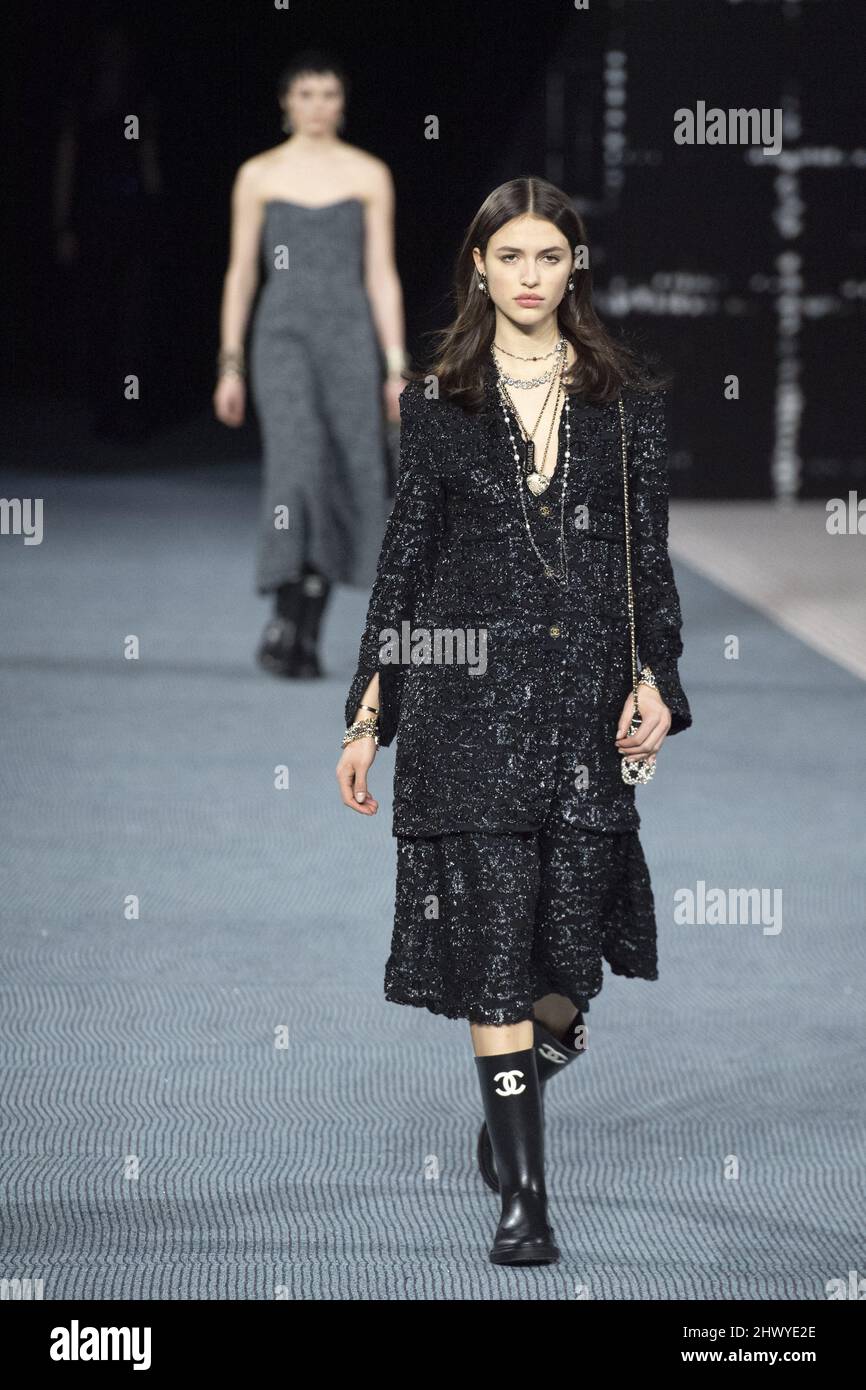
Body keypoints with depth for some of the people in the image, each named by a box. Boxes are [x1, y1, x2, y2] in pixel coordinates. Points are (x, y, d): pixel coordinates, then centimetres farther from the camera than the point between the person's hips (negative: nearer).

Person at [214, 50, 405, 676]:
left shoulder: (370, 175, 7)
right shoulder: (259, 175, 6)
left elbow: (382, 274, 5)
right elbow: (241, 273, 9)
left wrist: (395, 367, 0)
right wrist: (230, 366, 5)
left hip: (351, 335, 1)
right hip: (284, 334, -1)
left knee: (345, 477, 0)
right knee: (297, 460, -20)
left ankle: (307, 636, 9)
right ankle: (285, 619, -21)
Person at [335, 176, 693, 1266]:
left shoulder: (627, 401, 8)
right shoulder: (437, 404, 7)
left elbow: (649, 555, 8)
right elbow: (404, 563, 9)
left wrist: (655, 680, -6)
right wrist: (366, 719, 7)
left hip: (589, 704, 1)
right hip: (469, 700, -1)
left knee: (570, 952, -1)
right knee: (496, 944, -8)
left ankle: (508, 1111, 30)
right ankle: (521, 1190, -3)